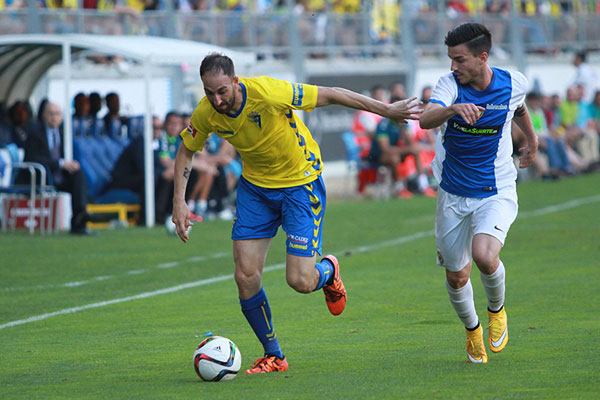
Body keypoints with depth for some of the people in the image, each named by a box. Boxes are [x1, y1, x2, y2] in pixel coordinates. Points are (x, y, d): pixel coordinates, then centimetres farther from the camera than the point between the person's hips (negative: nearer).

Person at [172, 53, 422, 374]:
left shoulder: (265, 92, -31)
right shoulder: (206, 114, -15)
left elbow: (329, 95, -23)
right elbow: (186, 150, 5)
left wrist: (386, 110, -18)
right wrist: (179, 201, -4)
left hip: (301, 183, -4)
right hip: (255, 187, 4)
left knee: (300, 281, -12)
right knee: (245, 277, -6)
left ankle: (327, 271, 27)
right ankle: (273, 356, 14)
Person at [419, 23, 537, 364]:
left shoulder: (514, 83, -8)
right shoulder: (451, 84, -13)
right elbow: (426, 120, -33)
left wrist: (531, 138, 35)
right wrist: (453, 109, -53)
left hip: (497, 192, -1)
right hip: (454, 195, 1)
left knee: (484, 256, -26)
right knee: (457, 277, 7)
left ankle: (497, 310, 6)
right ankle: (473, 331, 37)